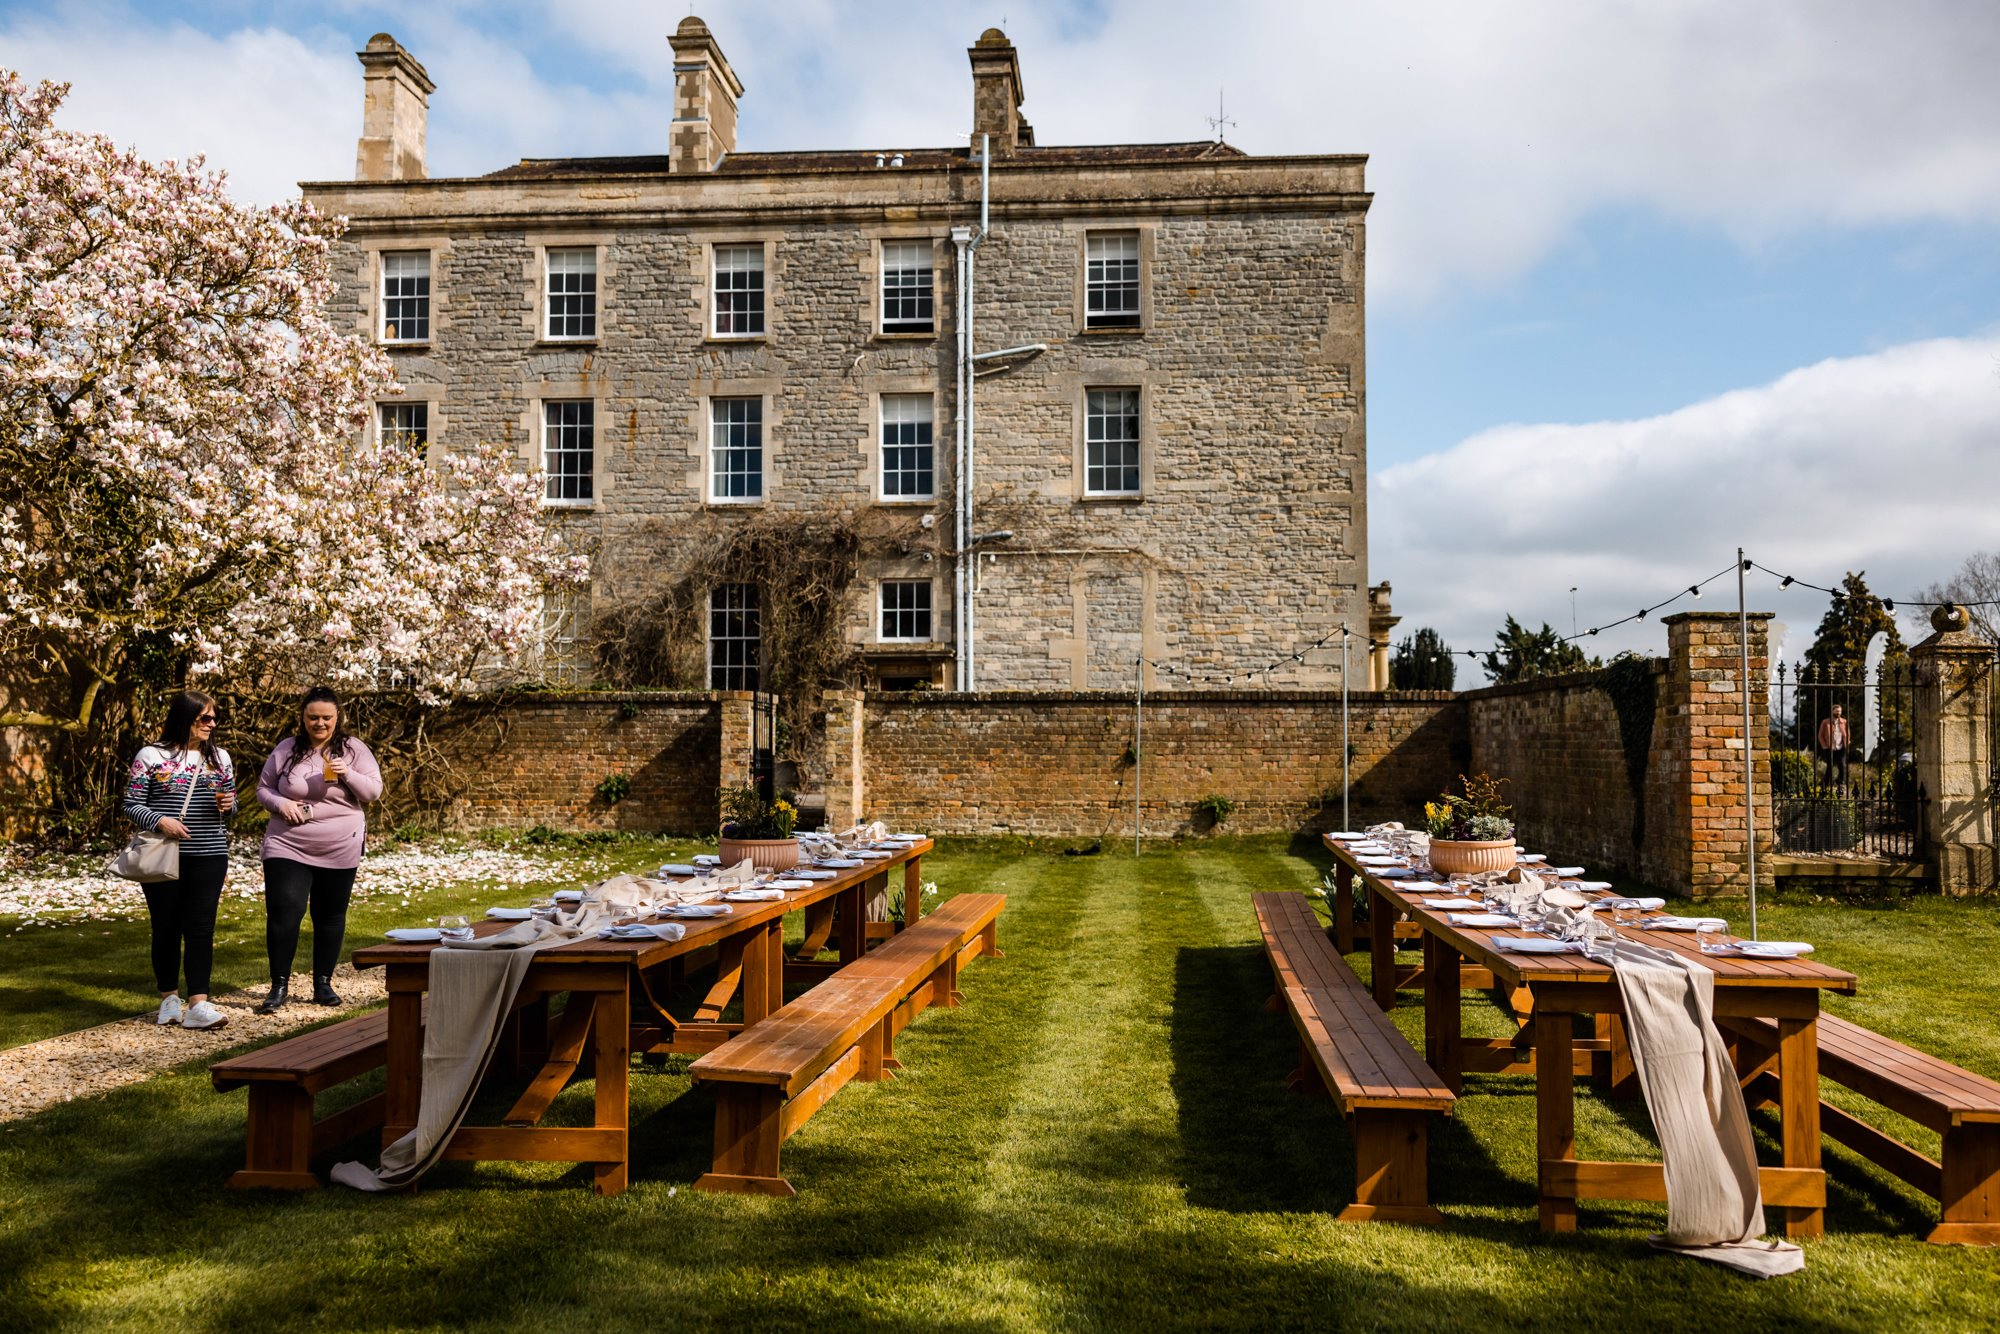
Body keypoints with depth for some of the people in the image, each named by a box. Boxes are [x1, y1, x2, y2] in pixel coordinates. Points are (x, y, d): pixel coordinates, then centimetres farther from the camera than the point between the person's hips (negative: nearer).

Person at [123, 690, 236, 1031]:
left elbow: (229, 804, 18)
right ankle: (169, 999, 22)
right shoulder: (151, 756, -1)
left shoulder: (220, 757, 10)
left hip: (209, 856, 2)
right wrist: (160, 821, -18)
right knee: (167, 927, 7)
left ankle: (197, 1005, -7)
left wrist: (228, 805, -5)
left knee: (201, 927, -5)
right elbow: (132, 804, -1)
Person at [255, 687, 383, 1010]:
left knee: (330, 917, 8)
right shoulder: (286, 749, 4)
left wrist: (347, 775, -21)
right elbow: (263, 788, 10)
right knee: (283, 913, -9)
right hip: (288, 847, 0)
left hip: (339, 850, 0)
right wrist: (281, 804, -11)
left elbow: (374, 791, -3)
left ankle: (323, 984, 20)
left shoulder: (354, 749, 2)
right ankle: (279, 985, 2)